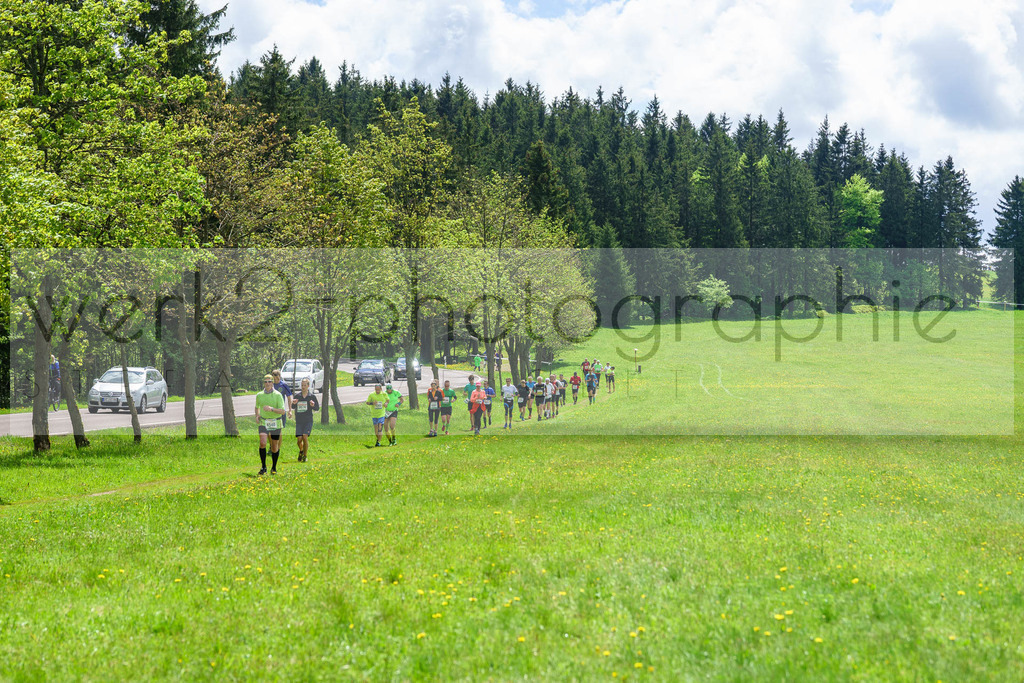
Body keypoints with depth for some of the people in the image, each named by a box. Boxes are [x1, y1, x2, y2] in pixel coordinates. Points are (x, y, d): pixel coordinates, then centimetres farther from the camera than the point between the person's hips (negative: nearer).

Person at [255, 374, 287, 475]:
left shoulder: (278, 395, -8)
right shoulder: (259, 395, 3)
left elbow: (283, 412, -14)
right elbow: (257, 407, 24)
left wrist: (272, 409, -30)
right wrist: (257, 416, 5)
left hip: (276, 423, -1)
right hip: (263, 422, 1)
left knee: (275, 447, 6)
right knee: (262, 443, -20)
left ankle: (274, 468, 25)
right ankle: (263, 466, -10)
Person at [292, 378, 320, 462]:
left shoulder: (312, 396, 0)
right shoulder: (297, 396, 4)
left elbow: (317, 408, 6)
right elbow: (292, 407, 11)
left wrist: (313, 406, -16)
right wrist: (293, 404, -12)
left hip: (308, 421, -2)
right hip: (299, 421, 2)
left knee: (305, 437, -17)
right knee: (299, 439, -6)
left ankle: (305, 456, -2)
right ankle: (301, 451, 27)